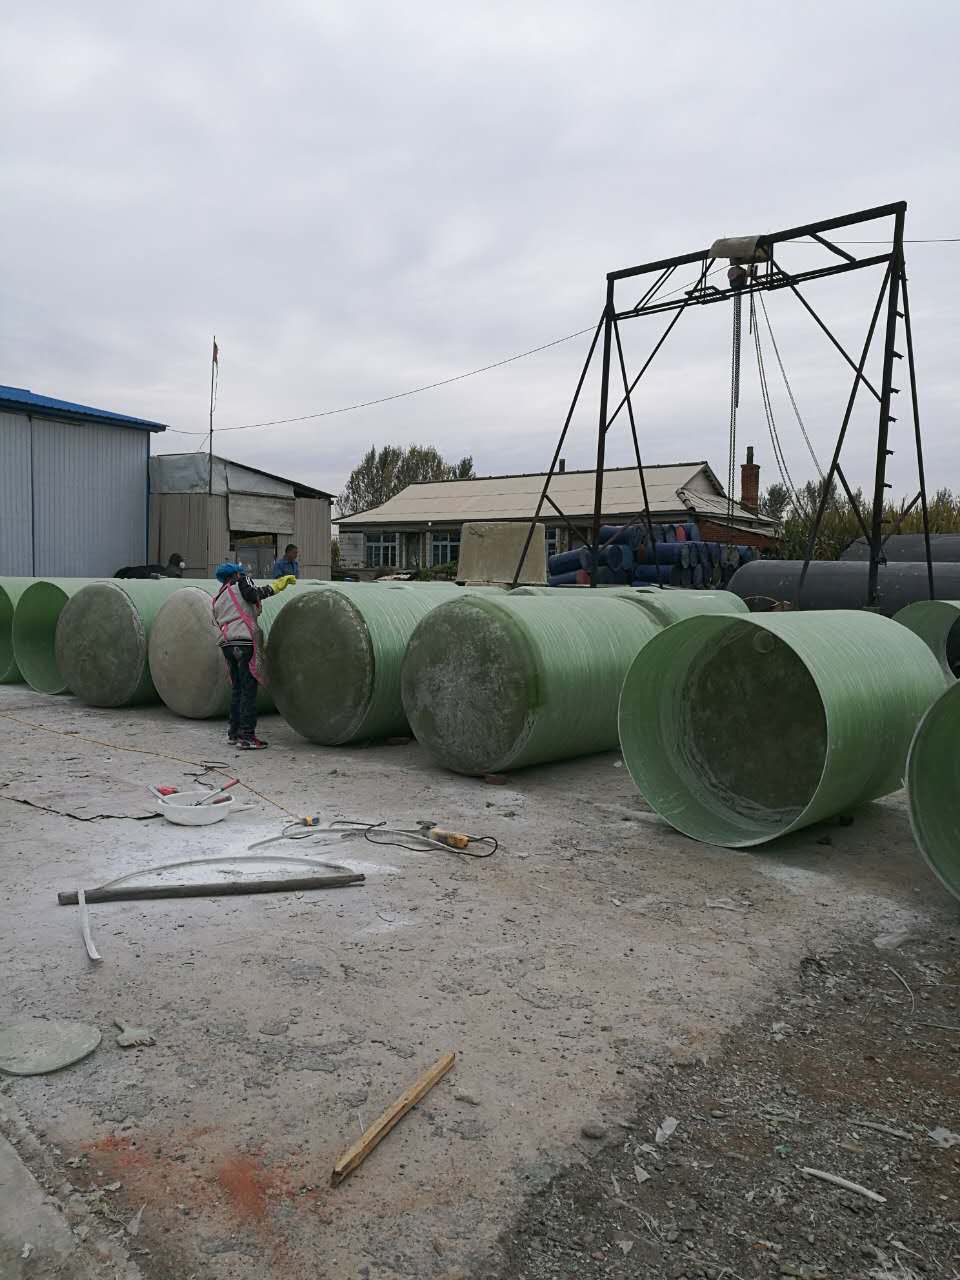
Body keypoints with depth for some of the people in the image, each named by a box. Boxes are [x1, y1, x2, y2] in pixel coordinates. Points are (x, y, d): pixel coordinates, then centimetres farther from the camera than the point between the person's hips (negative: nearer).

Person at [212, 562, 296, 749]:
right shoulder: (241, 582, 7)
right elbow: (252, 594, -10)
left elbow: (217, 623, 20)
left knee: (237, 689, 16)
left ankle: (234, 733, 20)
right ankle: (246, 736, -9)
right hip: (245, 642, -7)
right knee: (249, 690, -6)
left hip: (227, 643, 8)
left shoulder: (217, 600, 25)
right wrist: (277, 585, -4)